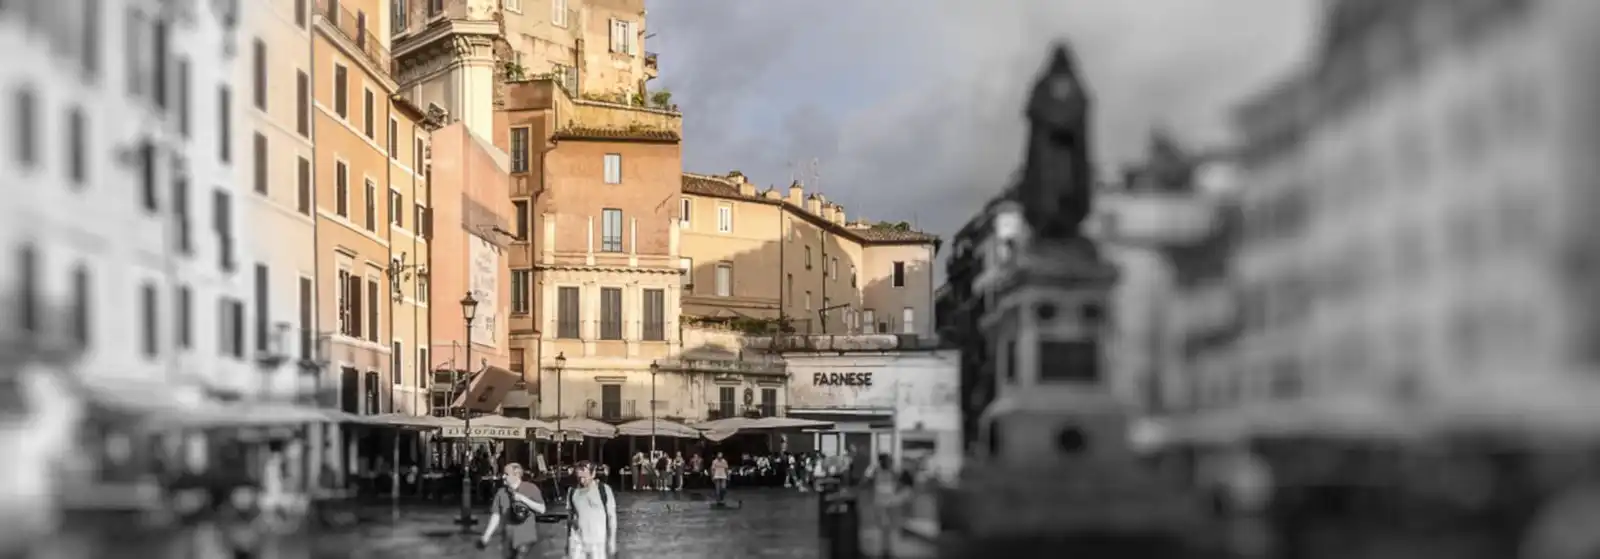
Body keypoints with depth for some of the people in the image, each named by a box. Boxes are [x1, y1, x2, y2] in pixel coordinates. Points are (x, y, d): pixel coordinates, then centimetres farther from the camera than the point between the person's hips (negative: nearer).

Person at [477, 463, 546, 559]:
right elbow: (496, 516, 5)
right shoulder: (501, 493, 4)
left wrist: (523, 499, -17)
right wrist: (486, 537, -2)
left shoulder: (531, 489, -4)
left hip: (526, 538, -4)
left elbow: (541, 509, -8)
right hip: (508, 539, 5)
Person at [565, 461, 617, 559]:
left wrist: (612, 541, -6)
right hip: (577, 541, 2)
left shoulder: (604, 490, -8)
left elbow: (611, 517, -3)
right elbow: (570, 516, 12)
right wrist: (568, 541, 12)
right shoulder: (572, 491, 2)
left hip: (597, 542, -2)